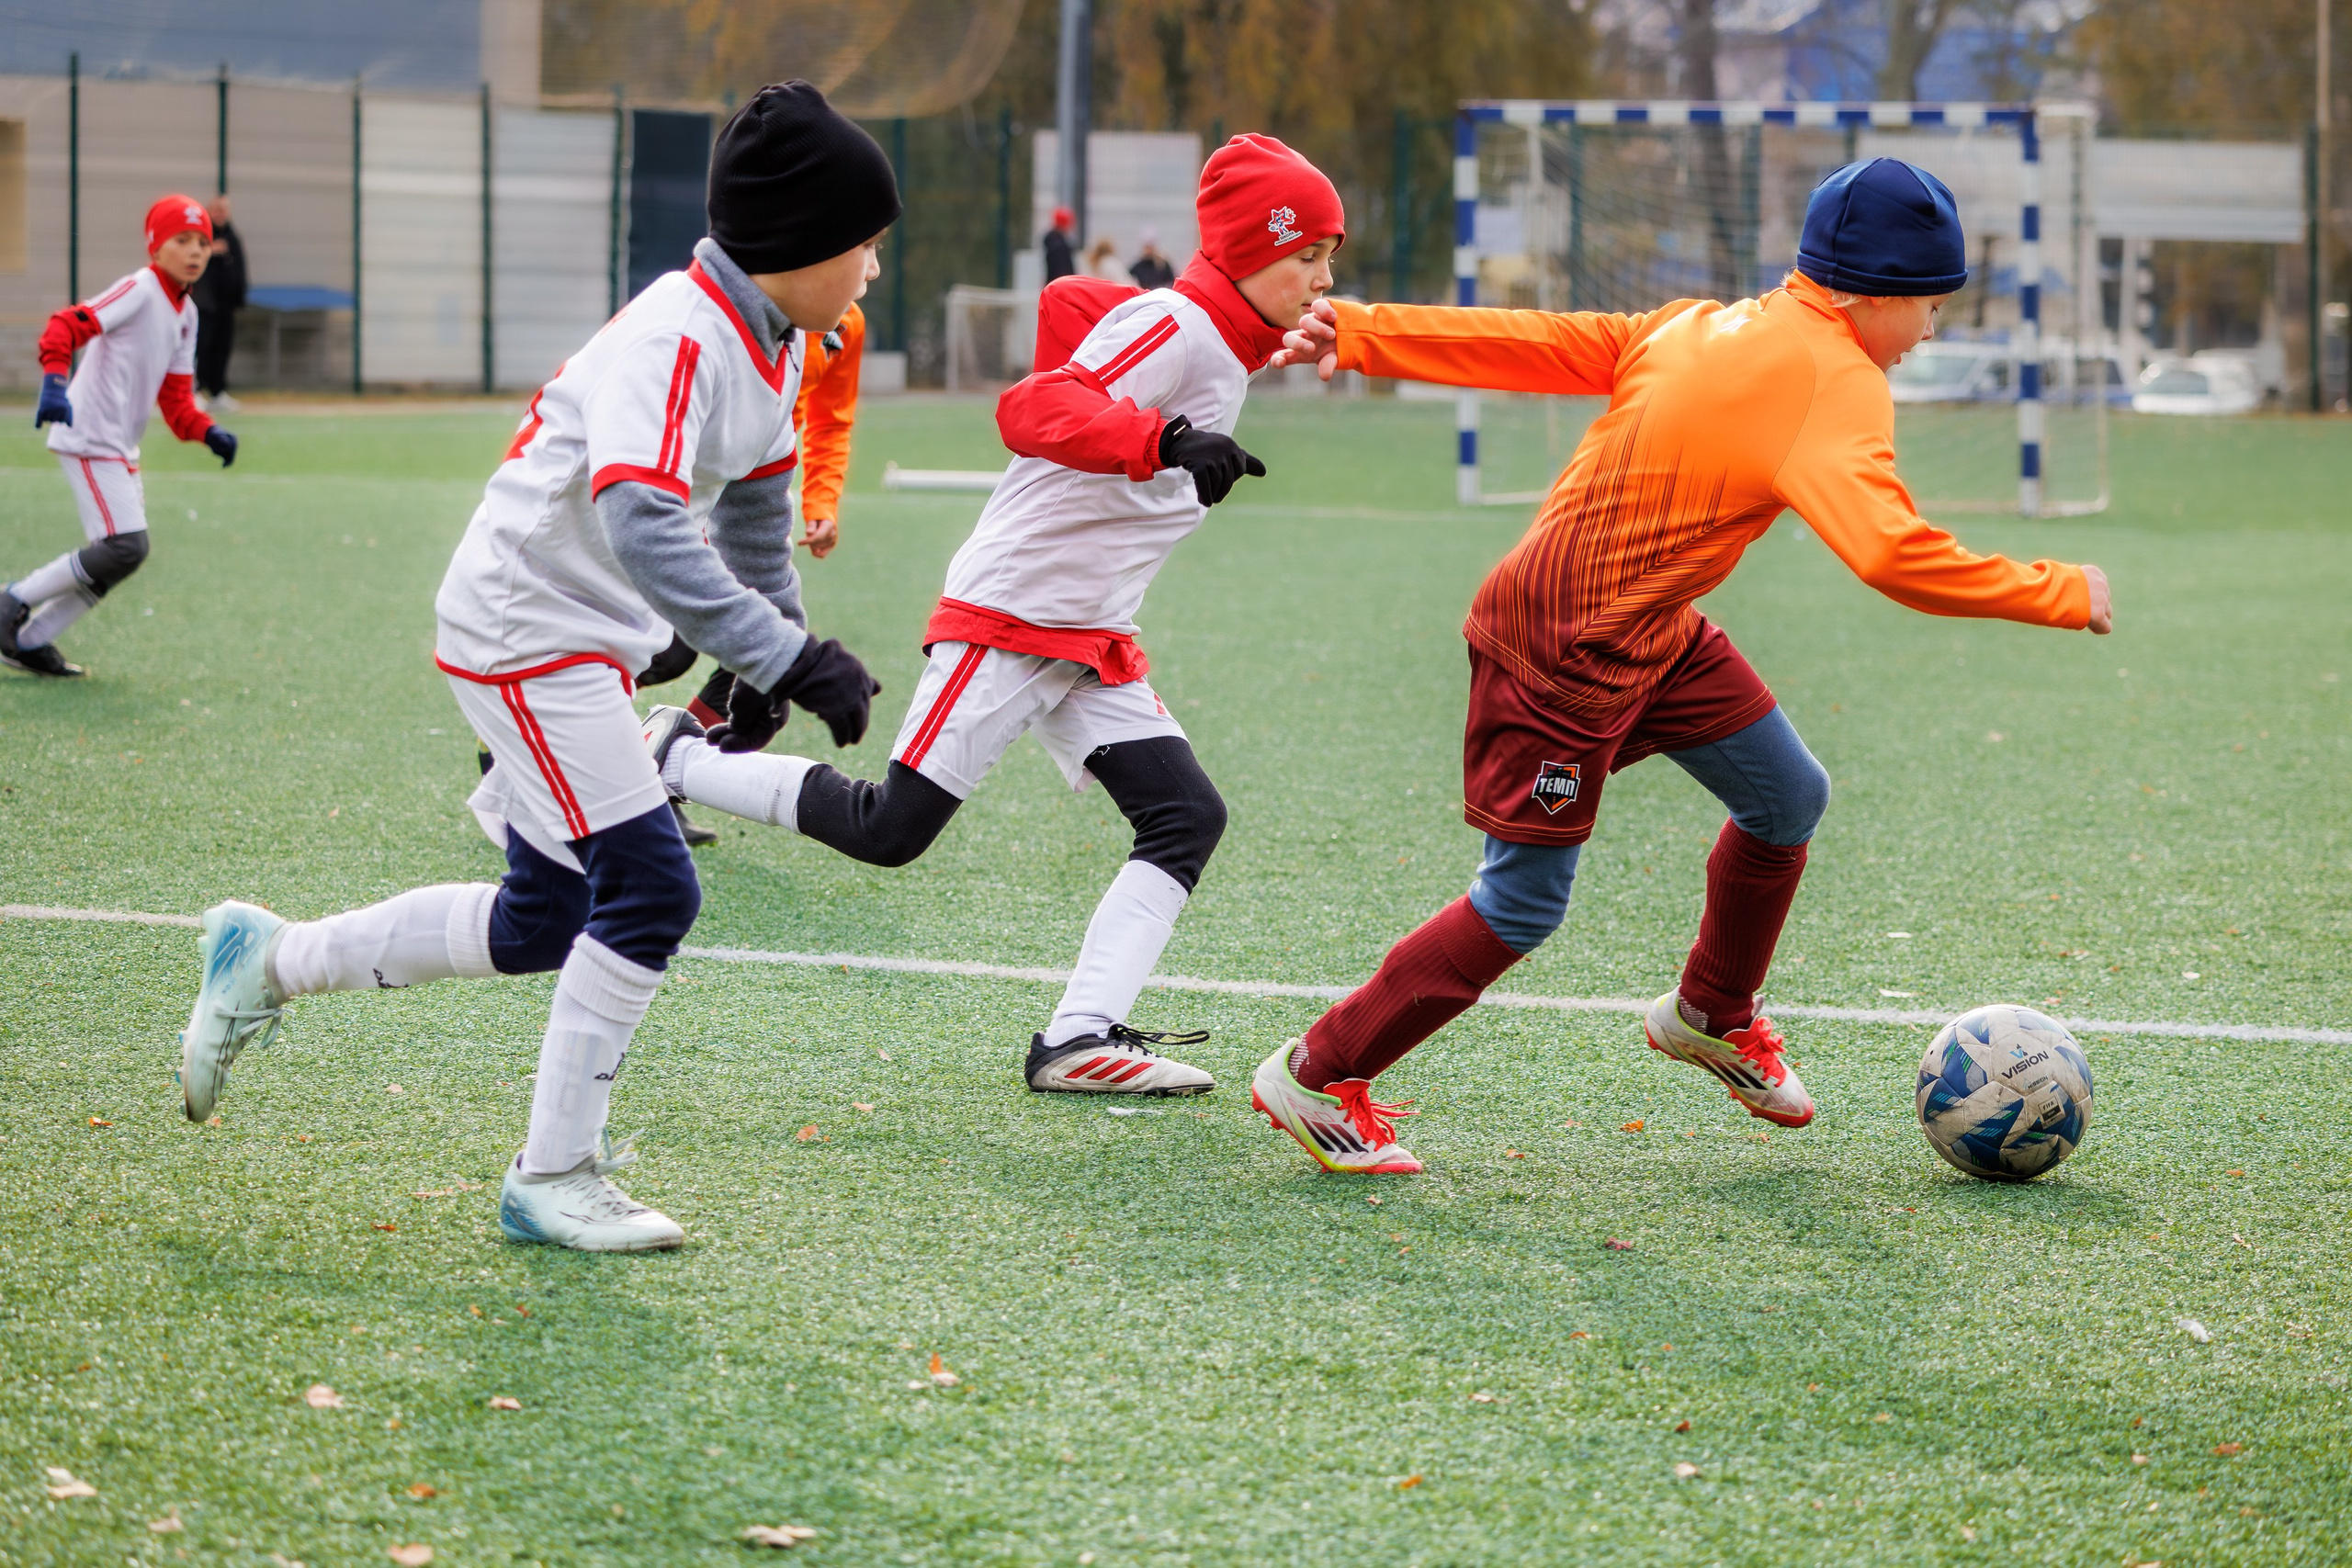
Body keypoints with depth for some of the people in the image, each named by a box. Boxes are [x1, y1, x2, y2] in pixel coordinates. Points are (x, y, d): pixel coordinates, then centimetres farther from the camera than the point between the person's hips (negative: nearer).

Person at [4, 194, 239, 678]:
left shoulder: (186, 315, 13)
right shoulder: (138, 290, -13)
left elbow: (175, 400, 14)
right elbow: (66, 326, -25)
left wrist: (209, 433, -5)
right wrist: (55, 381, -41)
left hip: (122, 448, 10)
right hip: (89, 437, -10)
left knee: (119, 557, 11)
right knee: (125, 548, -17)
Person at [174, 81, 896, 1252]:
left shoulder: (773, 347, 5)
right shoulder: (675, 341, -25)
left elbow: (753, 501, 23)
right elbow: (642, 524, -39)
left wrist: (777, 643, 27)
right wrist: (786, 658, -41)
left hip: (588, 638, 10)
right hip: (525, 625, -10)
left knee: (541, 924, 13)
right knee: (649, 890, -13)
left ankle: (270, 962, 30)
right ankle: (552, 1180, -2)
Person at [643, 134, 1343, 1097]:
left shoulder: (1227, 354, 14)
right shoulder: (1173, 324, -16)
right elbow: (1034, 411, -30)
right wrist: (1165, 442, -44)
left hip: (1095, 643, 9)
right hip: (1009, 616, -9)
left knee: (1187, 816, -4)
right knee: (889, 830, -9)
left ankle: (1079, 1042, -12)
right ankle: (675, 761, 8)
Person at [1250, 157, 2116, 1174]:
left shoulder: (1706, 326, 6)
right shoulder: (1837, 384, -20)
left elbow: (1538, 344, 6)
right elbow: (1891, 555, -32)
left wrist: (1362, 335, 6)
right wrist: (2061, 596, -23)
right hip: (1566, 655, -10)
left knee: (1789, 799, 16)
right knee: (1524, 904, -1)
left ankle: (1712, 1014, 38)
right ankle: (1319, 1078, 10)